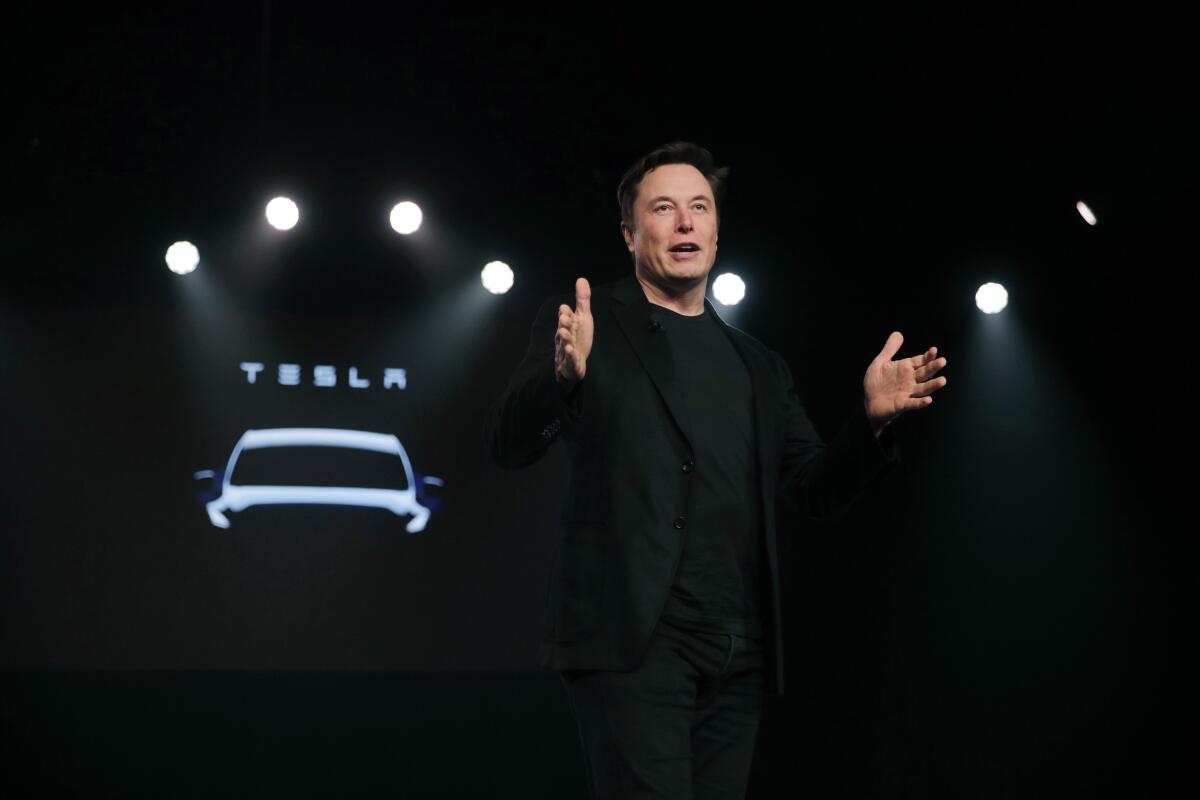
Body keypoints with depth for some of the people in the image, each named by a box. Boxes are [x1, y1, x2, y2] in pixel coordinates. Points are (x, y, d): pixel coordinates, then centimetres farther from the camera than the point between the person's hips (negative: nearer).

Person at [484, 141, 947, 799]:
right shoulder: (586, 325, 7)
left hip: (736, 659, 5)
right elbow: (508, 445, -5)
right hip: (631, 642, -5)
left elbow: (817, 492, 17)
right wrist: (565, 374, -26)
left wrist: (870, 419, -2)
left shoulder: (758, 367, 22)